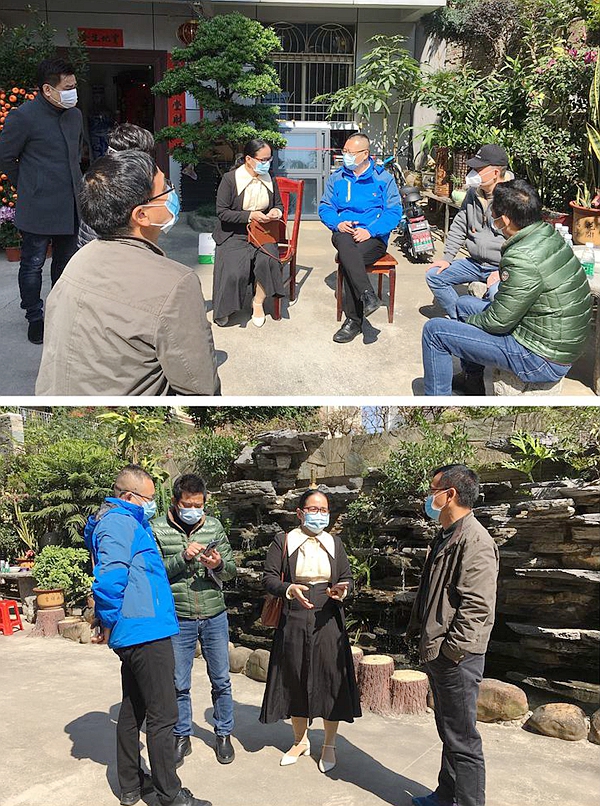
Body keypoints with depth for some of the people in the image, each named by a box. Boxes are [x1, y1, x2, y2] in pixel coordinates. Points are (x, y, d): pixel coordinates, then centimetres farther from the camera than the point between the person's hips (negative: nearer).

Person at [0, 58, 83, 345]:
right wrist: (27, 187, 3)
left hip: (70, 207, 6)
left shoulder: (75, 115, 8)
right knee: (32, 265, 5)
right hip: (38, 210, -6)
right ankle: (35, 318, 18)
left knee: (65, 263, 15)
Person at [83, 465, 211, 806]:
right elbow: (109, 579, -26)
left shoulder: (127, 521, 17)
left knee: (133, 708, 18)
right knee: (163, 715, -3)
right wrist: (108, 624, -14)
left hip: (133, 634, 11)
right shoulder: (121, 522, -16)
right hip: (147, 632, -11)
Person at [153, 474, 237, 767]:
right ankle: (182, 737, 28)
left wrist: (219, 564, -17)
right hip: (178, 619, -2)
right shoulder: (158, 529, -5)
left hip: (215, 616, 2)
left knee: (221, 681, 11)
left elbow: (232, 569, 5)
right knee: (179, 684, 10)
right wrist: (183, 557, -22)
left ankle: (224, 734, 28)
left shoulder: (214, 527, 2)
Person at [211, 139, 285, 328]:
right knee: (234, 271, -26)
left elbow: (279, 205, 21)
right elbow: (222, 212, -11)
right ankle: (224, 309, 0)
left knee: (267, 260, -28)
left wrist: (276, 212, -6)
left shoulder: (269, 179, 8)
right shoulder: (230, 179, -7)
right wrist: (250, 215, -20)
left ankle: (258, 302, -7)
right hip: (234, 235, -3)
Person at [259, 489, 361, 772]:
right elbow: (269, 578, -3)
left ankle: (329, 745, 20)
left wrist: (342, 589, -15)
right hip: (293, 622, -1)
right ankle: (301, 740, 29)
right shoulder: (283, 543, 1)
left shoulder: (334, 544, 7)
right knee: (295, 680, 9)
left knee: (331, 680, 2)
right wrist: (290, 589, -22)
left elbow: (348, 578, 8)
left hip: (328, 622, 1)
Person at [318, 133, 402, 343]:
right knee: (345, 244, -38)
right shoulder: (337, 177, 16)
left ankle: (353, 320, -26)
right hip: (344, 232, 2)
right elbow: (324, 207, 14)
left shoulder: (383, 178, 6)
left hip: (374, 237, -2)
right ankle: (368, 295, -45)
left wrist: (370, 231, -16)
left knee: (349, 259, -34)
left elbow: (394, 211, -2)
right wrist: (337, 223, -8)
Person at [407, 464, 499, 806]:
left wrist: (451, 649, -21)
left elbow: (477, 605, -24)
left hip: (457, 659, -10)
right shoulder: (446, 536, 14)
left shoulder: (474, 541, -18)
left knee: (462, 740, 0)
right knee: (449, 733, 22)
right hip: (437, 654, 10)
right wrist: (420, 632, 17)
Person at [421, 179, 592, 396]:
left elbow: (498, 322, -19)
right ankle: (473, 383, 36)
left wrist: (467, 321, -2)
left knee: (434, 331, -8)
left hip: (541, 359, -10)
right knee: (465, 303, 25)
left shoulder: (523, 259, -29)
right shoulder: (548, 234, 0)